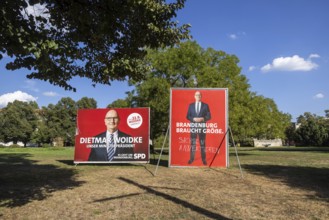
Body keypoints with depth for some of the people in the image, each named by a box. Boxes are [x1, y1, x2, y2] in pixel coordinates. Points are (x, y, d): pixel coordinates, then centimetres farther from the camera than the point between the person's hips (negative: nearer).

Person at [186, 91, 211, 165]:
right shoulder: (191, 105, 9)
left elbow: (209, 116, 3)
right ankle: (191, 158, 11)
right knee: (193, 143, 4)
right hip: (193, 126, 1)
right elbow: (188, 116, 6)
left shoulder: (205, 105, 6)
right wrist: (193, 119, -13)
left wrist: (202, 119, -15)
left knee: (202, 143, 3)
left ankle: (204, 159, 10)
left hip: (202, 126, -1)